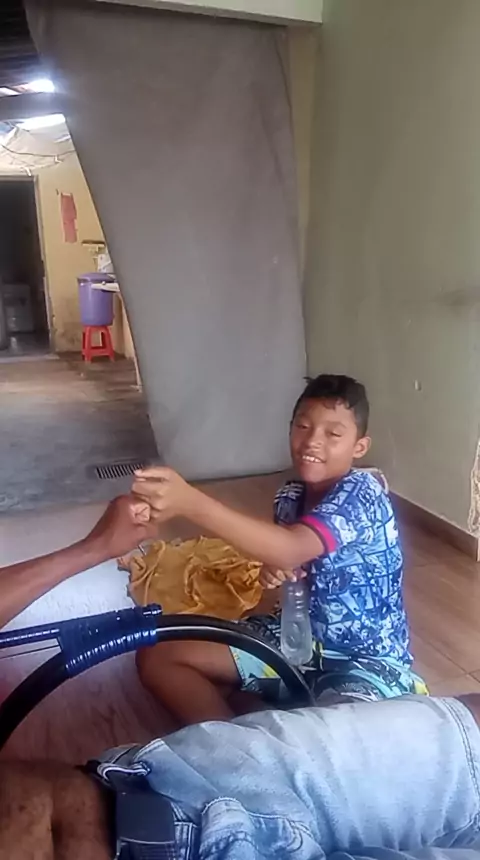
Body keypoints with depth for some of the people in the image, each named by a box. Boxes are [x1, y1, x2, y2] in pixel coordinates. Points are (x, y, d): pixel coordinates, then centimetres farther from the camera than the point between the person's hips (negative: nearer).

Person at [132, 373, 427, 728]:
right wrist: (274, 571, -13)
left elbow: (292, 550, -42)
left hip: (367, 658, -6)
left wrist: (191, 502, -51)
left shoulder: (361, 494, -23)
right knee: (158, 656, 0)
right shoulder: (291, 495, -2)